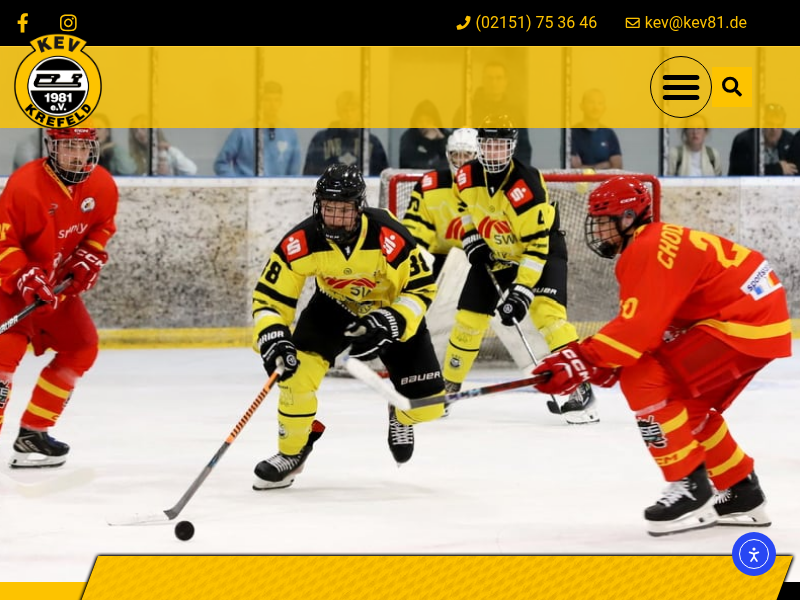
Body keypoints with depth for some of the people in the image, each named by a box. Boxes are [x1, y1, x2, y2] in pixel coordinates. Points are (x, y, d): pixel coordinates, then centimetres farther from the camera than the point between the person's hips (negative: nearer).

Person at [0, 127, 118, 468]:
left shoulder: (102, 186, -6)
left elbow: (102, 226, 12)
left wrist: (89, 258, -5)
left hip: (58, 282, 7)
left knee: (82, 348, 8)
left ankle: (32, 433, 16)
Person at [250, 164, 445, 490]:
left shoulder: (389, 237, -34)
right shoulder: (302, 241, -29)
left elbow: (422, 289, -22)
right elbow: (269, 296, -21)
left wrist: (389, 324, -37)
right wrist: (271, 337, -38)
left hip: (392, 308, -1)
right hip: (334, 306, 1)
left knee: (427, 404, -7)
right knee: (298, 369, -23)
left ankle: (400, 416, 33)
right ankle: (291, 452, 1)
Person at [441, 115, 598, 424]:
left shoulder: (527, 185, -31)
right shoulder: (467, 177, -13)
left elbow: (537, 245, -31)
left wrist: (522, 292, -35)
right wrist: (472, 240, 0)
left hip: (541, 249, -6)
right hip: (494, 254, 6)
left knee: (547, 311, -26)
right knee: (469, 317, 2)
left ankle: (580, 390, -25)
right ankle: (447, 386, 21)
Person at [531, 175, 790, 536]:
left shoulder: (650, 250, -16)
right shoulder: (646, 246, 17)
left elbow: (639, 328, -24)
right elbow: (641, 324, 18)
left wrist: (580, 361, -23)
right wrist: (600, 364, 5)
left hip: (745, 323, -11)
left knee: (643, 380, -13)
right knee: (689, 406, 21)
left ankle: (692, 490, -11)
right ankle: (742, 493, 27)